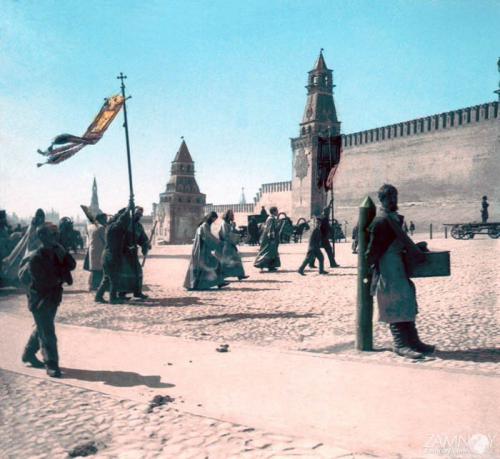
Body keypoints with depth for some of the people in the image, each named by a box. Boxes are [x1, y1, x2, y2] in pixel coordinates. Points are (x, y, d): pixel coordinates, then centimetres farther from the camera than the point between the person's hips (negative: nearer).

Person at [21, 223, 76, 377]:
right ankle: (51, 365, 1)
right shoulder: (35, 258, -18)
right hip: (40, 300, -8)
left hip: (53, 297, 8)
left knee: (41, 330, 21)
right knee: (48, 334, -6)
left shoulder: (56, 253, 4)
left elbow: (71, 265, -4)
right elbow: (42, 281, -23)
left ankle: (28, 355, 38)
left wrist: (63, 253, -18)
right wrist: (61, 277, -12)